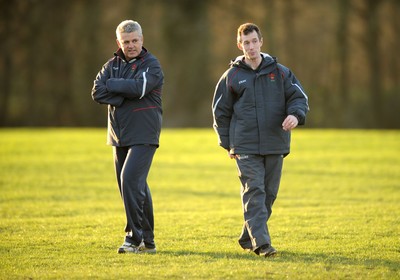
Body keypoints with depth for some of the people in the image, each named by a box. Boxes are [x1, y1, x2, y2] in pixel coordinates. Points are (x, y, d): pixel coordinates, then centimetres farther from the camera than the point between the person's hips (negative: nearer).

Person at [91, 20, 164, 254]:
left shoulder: (151, 64, -5)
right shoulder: (113, 65, 11)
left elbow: (139, 88, -23)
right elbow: (98, 92, -2)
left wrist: (112, 85, -9)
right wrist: (124, 96, -14)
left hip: (143, 135, -6)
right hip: (120, 136, 6)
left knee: (131, 180, -19)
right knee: (136, 187, 9)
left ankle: (135, 237, -16)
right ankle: (147, 241, 15)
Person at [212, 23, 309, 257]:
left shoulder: (280, 72, 8)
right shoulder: (232, 76, 5)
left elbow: (299, 97, 6)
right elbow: (221, 112, 10)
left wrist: (296, 115, -17)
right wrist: (228, 143, 4)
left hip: (275, 145, 3)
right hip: (246, 147, -3)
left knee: (269, 193, 6)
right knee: (254, 192, -13)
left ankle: (249, 238, 20)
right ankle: (261, 242, -19)